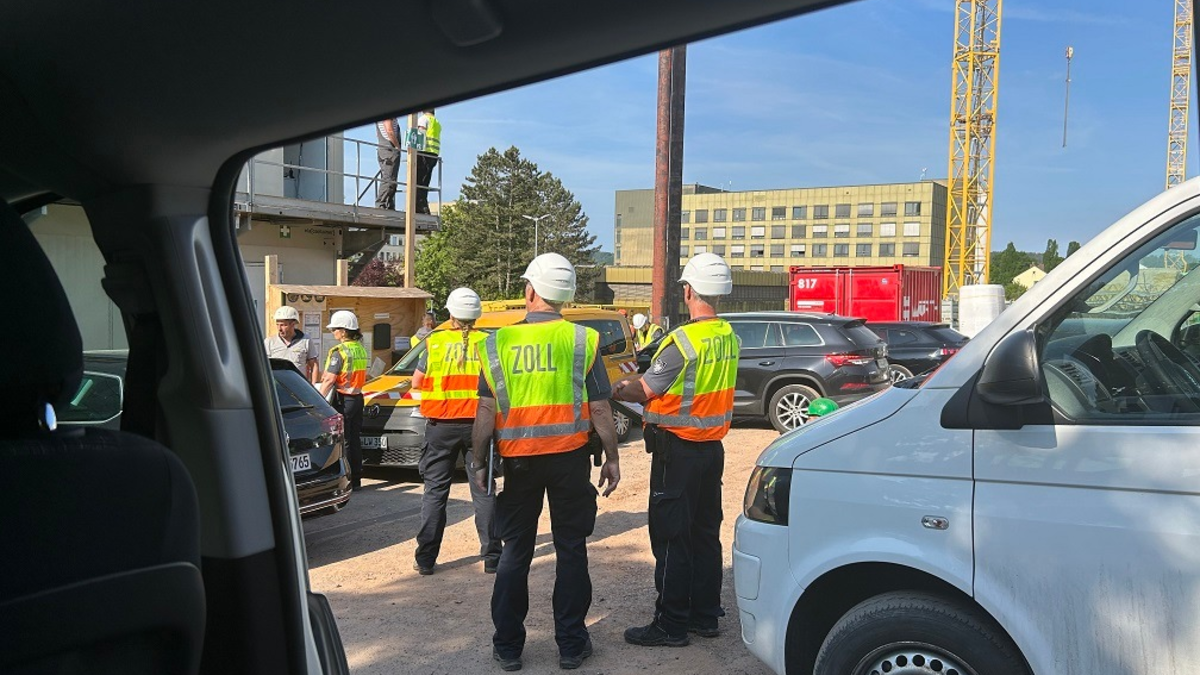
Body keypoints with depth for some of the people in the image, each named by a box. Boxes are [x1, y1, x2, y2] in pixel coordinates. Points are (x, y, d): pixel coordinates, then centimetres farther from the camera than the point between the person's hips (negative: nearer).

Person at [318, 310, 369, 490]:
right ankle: (356, 479, 17)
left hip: (342, 400, -8)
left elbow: (329, 380, -18)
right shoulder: (360, 349, 10)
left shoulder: (339, 351, -15)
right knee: (354, 440, 13)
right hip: (357, 397, 8)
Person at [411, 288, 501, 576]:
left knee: (435, 491, 9)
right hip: (478, 425, 1)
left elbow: (416, 383, 3)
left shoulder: (435, 342, -3)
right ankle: (492, 557, 11)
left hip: (441, 426, 0)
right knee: (483, 490, 9)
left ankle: (426, 559, 11)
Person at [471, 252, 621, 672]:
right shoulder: (582, 339, -6)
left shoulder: (499, 342, -3)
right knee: (570, 549, 11)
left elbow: (487, 412, -4)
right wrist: (611, 459, 4)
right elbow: (600, 409, -6)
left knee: (516, 551, 12)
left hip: (519, 460, 1)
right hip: (569, 458, -1)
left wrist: (478, 462, 5)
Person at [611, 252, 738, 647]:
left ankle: (671, 625, 8)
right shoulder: (728, 338, 6)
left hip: (678, 450, -8)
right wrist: (634, 391, 13)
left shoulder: (683, 341, -20)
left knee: (671, 539, 1)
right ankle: (706, 615, 25)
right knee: (705, 534, 15)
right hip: (712, 447, 8)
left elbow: (646, 390, -13)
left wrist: (617, 392, 6)